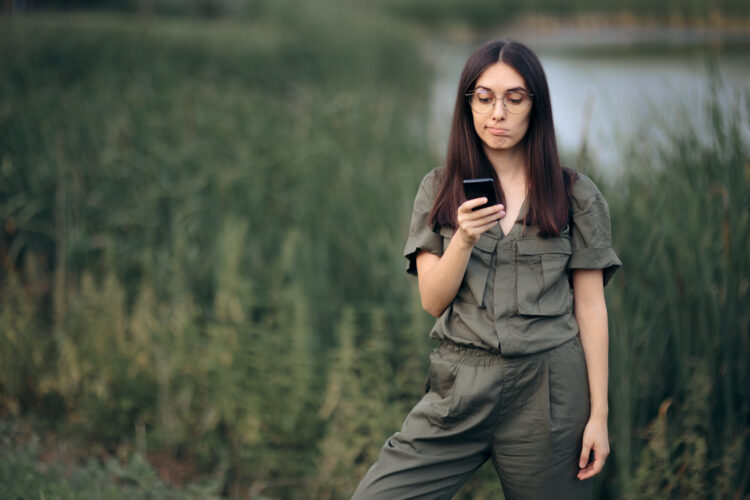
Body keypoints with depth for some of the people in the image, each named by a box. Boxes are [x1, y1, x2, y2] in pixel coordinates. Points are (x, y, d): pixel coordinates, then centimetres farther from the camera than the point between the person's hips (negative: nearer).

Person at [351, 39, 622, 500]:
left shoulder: (575, 196, 4)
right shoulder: (439, 190, 8)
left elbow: (590, 307, 3)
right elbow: (433, 300, 3)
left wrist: (598, 413, -2)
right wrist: (464, 238, -15)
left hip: (549, 391, -1)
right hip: (460, 387, 1)